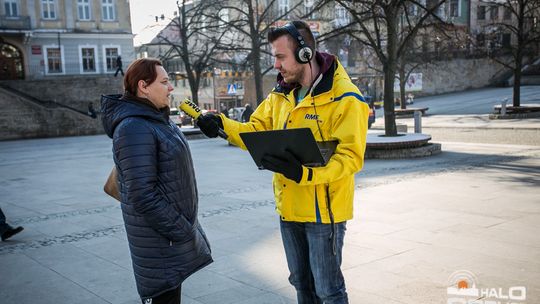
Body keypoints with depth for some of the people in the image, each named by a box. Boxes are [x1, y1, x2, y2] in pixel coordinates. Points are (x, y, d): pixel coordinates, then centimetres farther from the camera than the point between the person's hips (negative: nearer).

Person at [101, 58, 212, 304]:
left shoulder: (157, 119, 10)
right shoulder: (134, 129, -21)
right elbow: (143, 196, -26)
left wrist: (186, 226, 15)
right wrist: (183, 232, -20)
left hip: (175, 226, 10)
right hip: (160, 242, -10)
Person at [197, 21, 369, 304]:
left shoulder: (345, 98, -17)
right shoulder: (281, 95, 6)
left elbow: (350, 157, -21)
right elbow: (256, 131, 9)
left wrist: (305, 172, -34)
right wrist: (222, 124, -9)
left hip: (324, 209, -7)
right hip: (289, 207, 7)